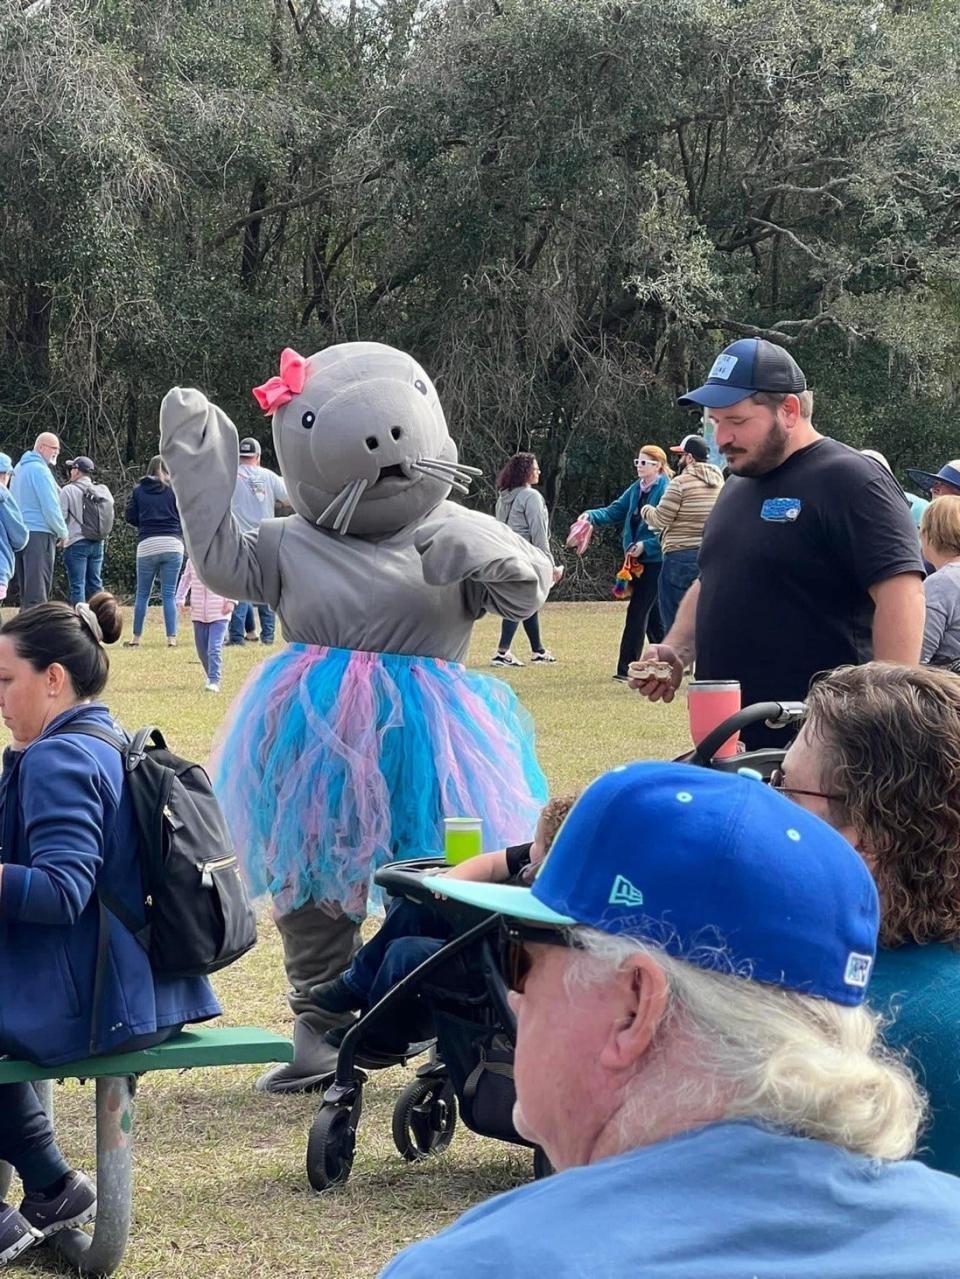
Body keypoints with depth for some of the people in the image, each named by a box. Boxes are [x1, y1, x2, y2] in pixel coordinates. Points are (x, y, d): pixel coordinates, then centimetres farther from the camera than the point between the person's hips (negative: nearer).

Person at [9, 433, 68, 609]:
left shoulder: (19, 468, 15)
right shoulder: (40, 469, -13)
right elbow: (50, 507, -15)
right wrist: (62, 532, -2)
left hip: (20, 533, 9)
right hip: (39, 533, -9)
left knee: (25, 588, 12)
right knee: (38, 590, -9)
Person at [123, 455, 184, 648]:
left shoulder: (139, 490, 8)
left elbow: (129, 516, 7)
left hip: (147, 545, 1)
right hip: (173, 545, 0)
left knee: (142, 594, 10)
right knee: (169, 594, 2)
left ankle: (136, 638, 10)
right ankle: (171, 638, -4)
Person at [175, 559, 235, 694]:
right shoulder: (192, 561, 4)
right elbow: (185, 580, 19)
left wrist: (231, 601, -9)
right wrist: (180, 599, 10)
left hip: (219, 613, -4)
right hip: (198, 613, 4)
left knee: (214, 648, -14)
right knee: (202, 650, 9)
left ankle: (214, 681, -14)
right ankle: (211, 676, 28)